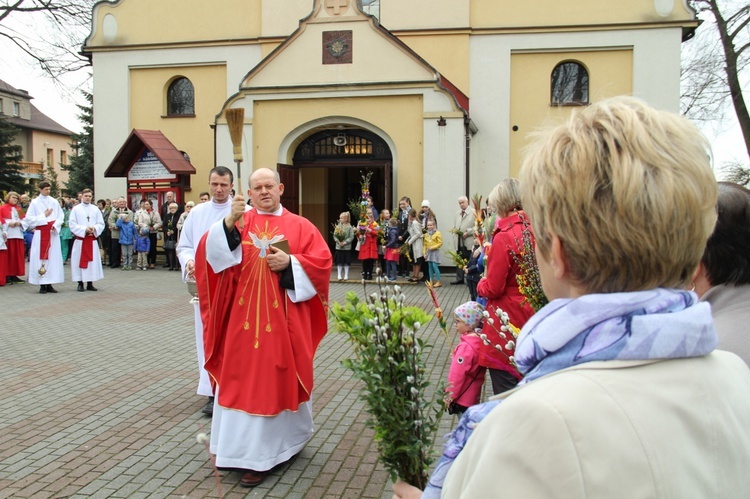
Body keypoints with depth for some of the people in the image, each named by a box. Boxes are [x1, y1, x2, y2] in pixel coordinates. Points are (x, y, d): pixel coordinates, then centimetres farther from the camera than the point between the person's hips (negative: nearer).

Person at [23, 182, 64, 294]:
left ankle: (49, 284, 6)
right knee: (41, 257, -3)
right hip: (40, 233, -2)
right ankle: (42, 285, 0)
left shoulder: (54, 202, 7)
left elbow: (60, 216, 6)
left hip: (53, 233, 2)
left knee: (53, 257, 1)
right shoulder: (35, 203, 1)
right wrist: (44, 216, -7)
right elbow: (29, 218, -3)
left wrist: (55, 226, -9)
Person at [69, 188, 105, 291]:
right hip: (80, 240, -2)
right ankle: (80, 283, 8)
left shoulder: (95, 209, 7)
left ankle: (90, 284, 12)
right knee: (80, 261, -1)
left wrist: (94, 229, -13)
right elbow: (72, 225, -5)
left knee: (92, 261, 3)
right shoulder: (76, 209, 0)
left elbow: (101, 224, 6)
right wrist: (84, 229, -15)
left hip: (92, 240, 2)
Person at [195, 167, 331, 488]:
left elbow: (322, 260, -1)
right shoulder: (238, 222, 6)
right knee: (243, 378, 5)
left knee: (274, 378, 2)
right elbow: (211, 251, -10)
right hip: (244, 317, 1)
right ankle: (240, 445, 19)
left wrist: (290, 262, -14)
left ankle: (259, 455, 12)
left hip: (282, 318, -1)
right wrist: (230, 222, -25)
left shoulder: (300, 226, 5)